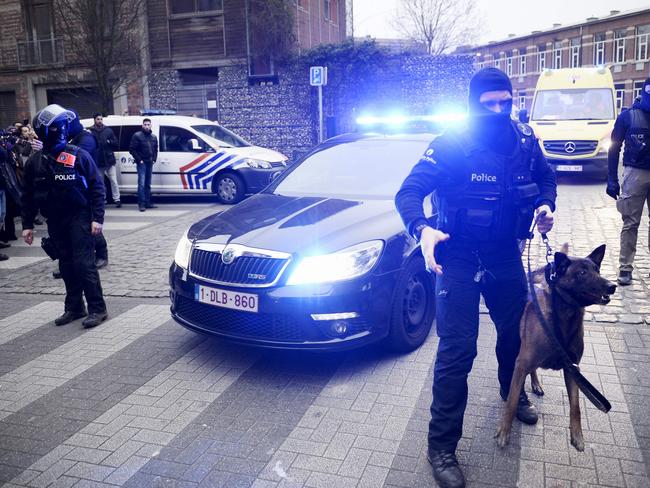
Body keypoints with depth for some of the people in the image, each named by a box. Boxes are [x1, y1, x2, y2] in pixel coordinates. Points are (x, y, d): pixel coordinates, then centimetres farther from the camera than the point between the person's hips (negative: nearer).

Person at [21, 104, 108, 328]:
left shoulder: (79, 155, -6)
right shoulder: (34, 162, 5)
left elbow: (97, 187, -6)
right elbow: (28, 196, 11)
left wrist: (97, 218, -12)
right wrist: (27, 225, 8)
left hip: (79, 217, -4)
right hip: (55, 221, 4)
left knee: (84, 263, -9)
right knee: (67, 265, 11)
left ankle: (97, 309, -1)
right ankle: (74, 307, 22)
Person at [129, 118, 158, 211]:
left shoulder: (153, 137, 13)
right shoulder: (137, 136, -6)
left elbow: (155, 149, 21)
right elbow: (132, 149, -8)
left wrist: (154, 159, 7)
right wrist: (139, 160, -13)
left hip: (150, 163, 6)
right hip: (142, 163, -6)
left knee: (148, 184, 11)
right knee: (141, 184, -11)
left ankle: (147, 202, 16)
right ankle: (141, 204, -9)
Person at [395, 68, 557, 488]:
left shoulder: (525, 140, -2)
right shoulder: (452, 146, -17)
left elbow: (545, 177, 16)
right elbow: (408, 193, -20)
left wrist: (545, 205, -6)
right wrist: (422, 229, -40)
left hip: (505, 253, 5)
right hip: (459, 255, -5)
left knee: (516, 330, 20)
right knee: (457, 350, -8)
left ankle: (513, 393, 52)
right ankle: (442, 445, 5)